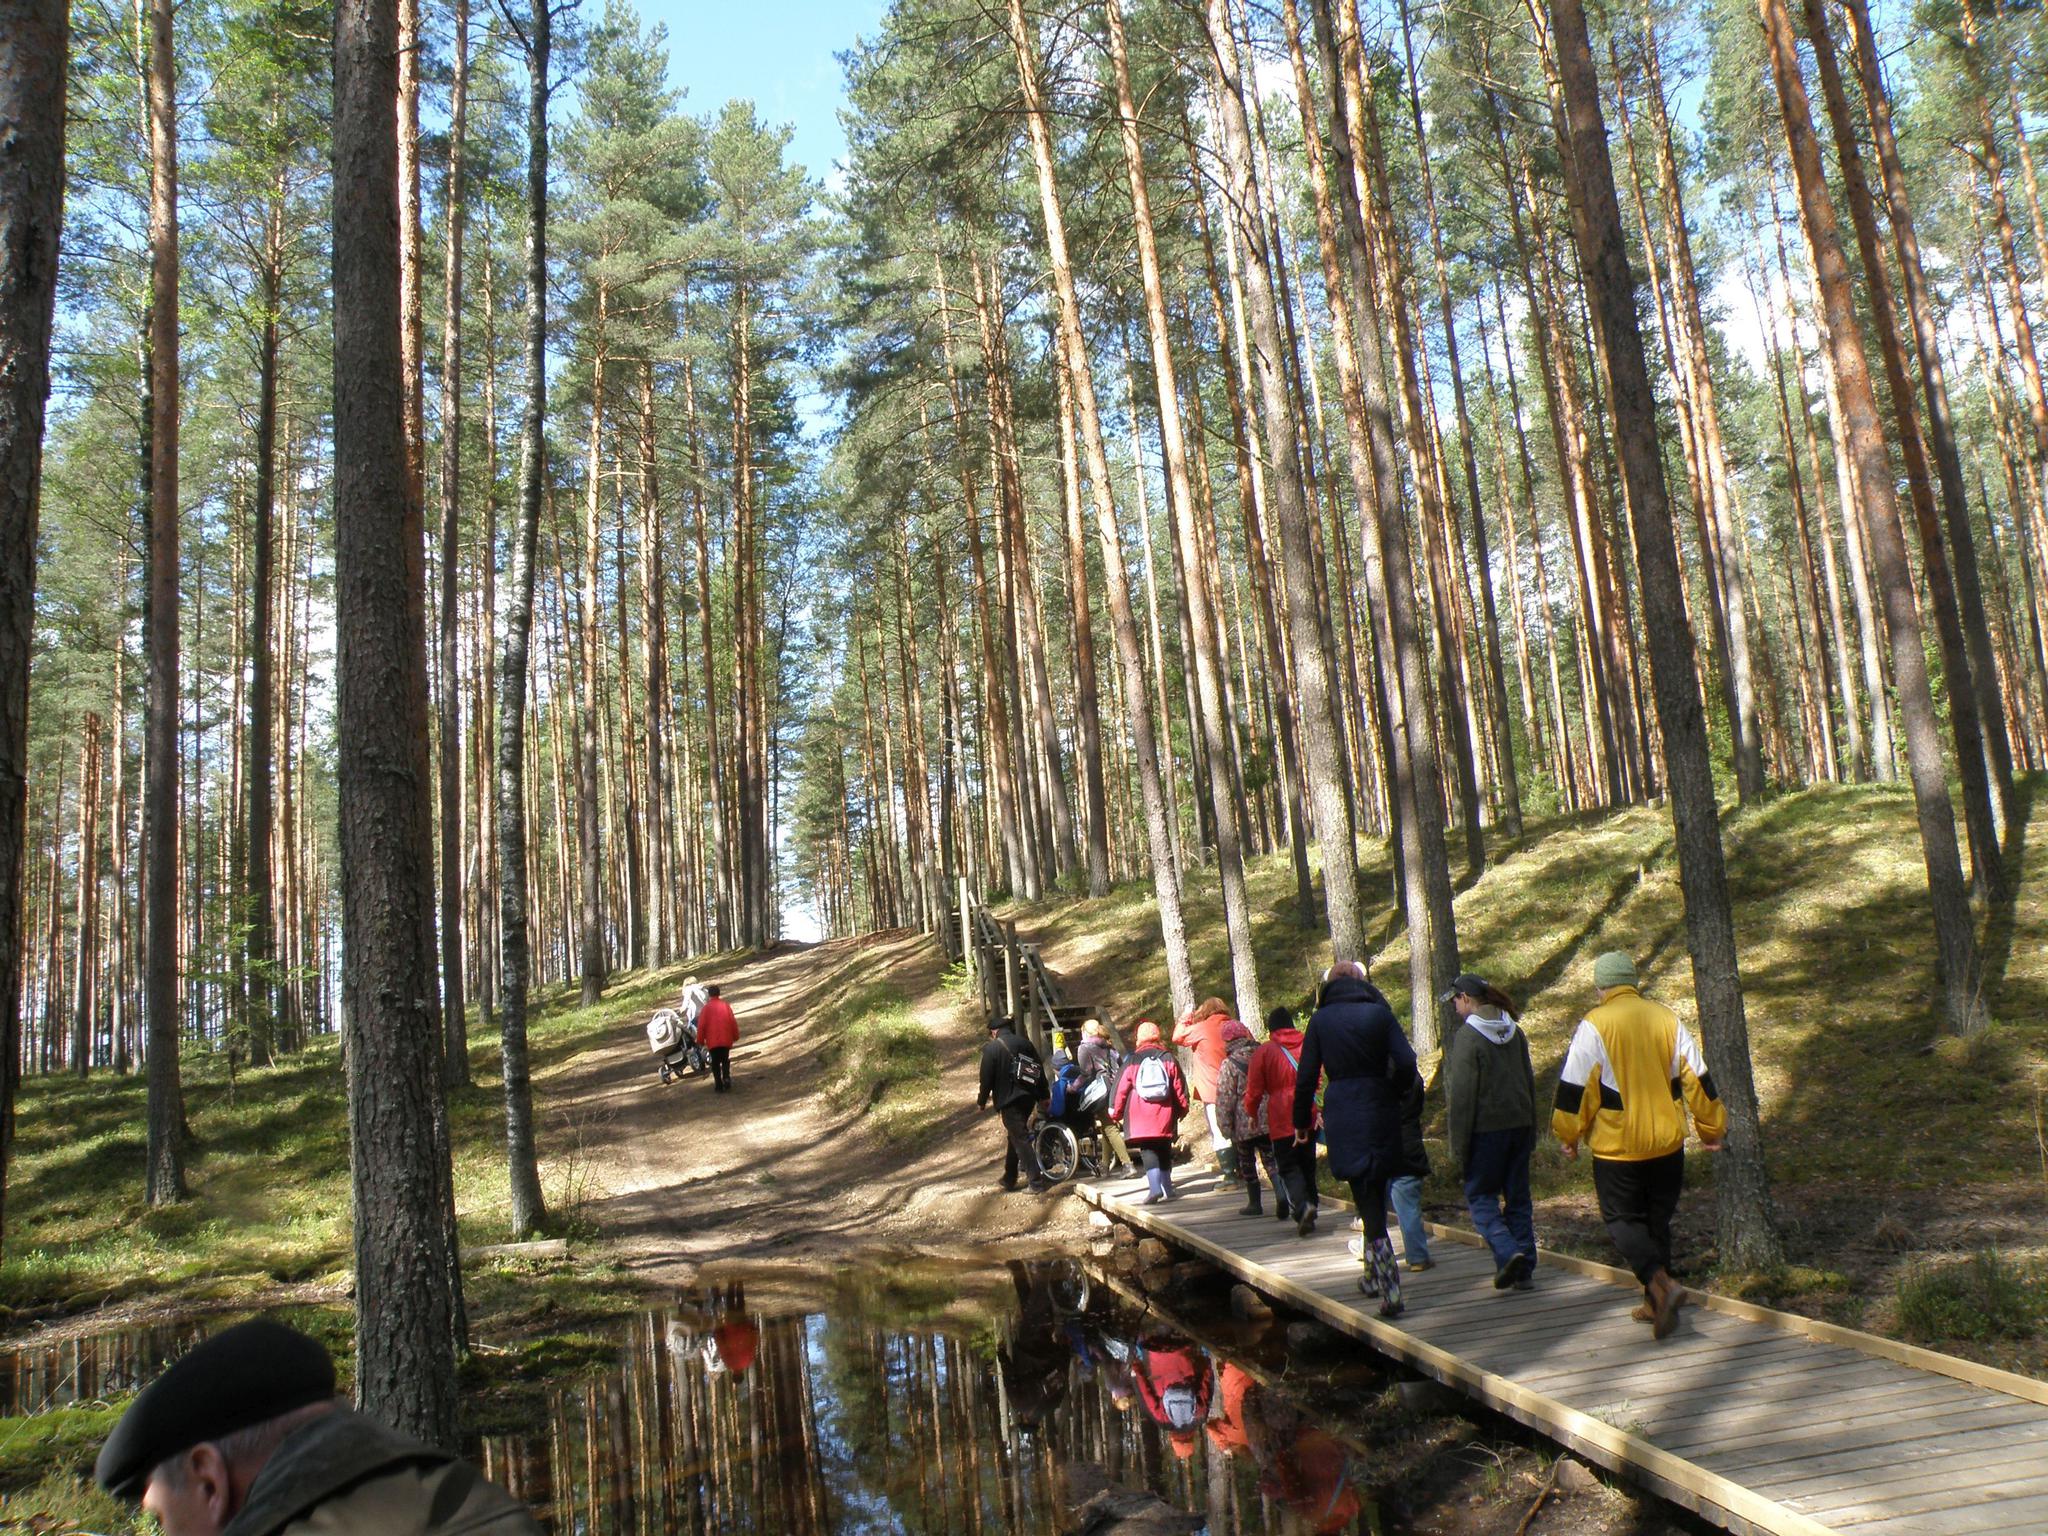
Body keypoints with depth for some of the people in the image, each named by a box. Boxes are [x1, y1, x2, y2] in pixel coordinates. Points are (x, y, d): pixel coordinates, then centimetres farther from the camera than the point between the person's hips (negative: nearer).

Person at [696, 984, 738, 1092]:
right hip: (726, 1039, 2)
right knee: (725, 1061, 17)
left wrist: (700, 1041, 4)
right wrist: (735, 1036, 14)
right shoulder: (726, 1005, 3)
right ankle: (726, 1079, -1)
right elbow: (733, 1022, 4)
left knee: (715, 1063, 9)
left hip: (713, 1041, -2)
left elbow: (701, 1025, -5)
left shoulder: (706, 1007, -4)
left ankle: (719, 1085, 6)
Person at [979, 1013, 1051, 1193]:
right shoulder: (1025, 1043, 11)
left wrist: (982, 1102, 6)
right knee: (1015, 1136, 20)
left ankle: (1037, 1183, -12)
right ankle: (1009, 1178, 26)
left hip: (1009, 1101, -7)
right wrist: (1043, 1096, 20)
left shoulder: (992, 1048, -7)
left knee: (1021, 1140, -6)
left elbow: (986, 1078, -7)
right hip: (1028, 1098, 7)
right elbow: (1040, 1071, 13)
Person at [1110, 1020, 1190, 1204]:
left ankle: (1154, 1189, -20)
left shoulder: (1133, 1060, 1)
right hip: (1164, 1117, 2)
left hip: (1140, 1118, -2)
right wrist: (1182, 1109, 18)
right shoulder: (1168, 1059, 5)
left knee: (1148, 1152, -4)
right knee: (1164, 1151, 16)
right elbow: (1180, 1087, 7)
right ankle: (1166, 1188, 23)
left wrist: (1115, 1111, 12)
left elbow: (1121, 1088, 2)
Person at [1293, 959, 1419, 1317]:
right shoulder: (1379, 1013, 2)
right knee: (1377, 1195, 18)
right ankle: (1374, 1275, 28)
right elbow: (1406, 1063, -7)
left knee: (1367, 1201, -2)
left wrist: (1301, 1120, 9)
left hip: (1342, 1116, -2)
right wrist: (1394, 1096, 9)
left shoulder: (1320, 1020, 1)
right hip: (1381, 1112, 2)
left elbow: (1307, 1076, 0)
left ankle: (1390, 1289, -11)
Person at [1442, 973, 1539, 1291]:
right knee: (1518, 1196, 12)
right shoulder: (1514, 1031, 9)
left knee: (1480, 1196, 4)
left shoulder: (1467, 1036, -12)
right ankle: (1525, 1268, 13)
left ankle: (1507, 1252, -14)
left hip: (1486, 1128, -6)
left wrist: (1458, 1145, -9)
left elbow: (1462, 1095, -14)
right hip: (1519, 1123, 6)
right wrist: (1531, 1131, 19)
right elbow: (1529, 1081, 13)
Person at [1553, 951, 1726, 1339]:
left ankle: (1661, 1284, -17)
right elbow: (1696, 1079, 6)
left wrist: (1569, 1135, 4)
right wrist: (1712, 1128, 18)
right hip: (1668, 1144, 5)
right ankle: (1655, 1303, 22)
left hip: (1616, 1147, -5)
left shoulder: (1594, 1025, -12)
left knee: (1623, 1220, 6)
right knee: (1657, 1220, 17)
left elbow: (1576, 1087, -10)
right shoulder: (1667, 1019, 2)